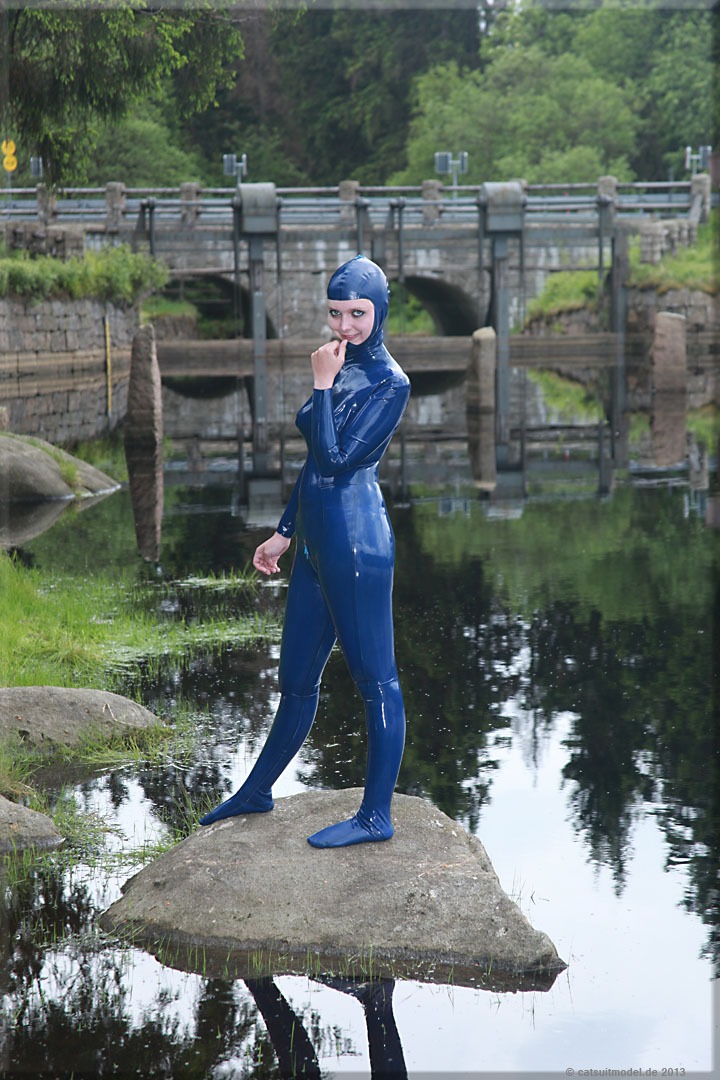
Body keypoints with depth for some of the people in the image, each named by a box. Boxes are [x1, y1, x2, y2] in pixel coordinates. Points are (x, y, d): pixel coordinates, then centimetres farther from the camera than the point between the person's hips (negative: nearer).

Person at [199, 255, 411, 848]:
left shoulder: (389, 382, -11)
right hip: (318, 542, 9)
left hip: (358, 542, -9)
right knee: (296, 677, 19)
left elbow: (337, 459, -18)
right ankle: (257, 792, 32)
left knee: (375, 677, -1)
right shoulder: (341, 370, 15)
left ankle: (377, 816, 5)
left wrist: (321, 385, -13)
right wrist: (284, 532, 24)